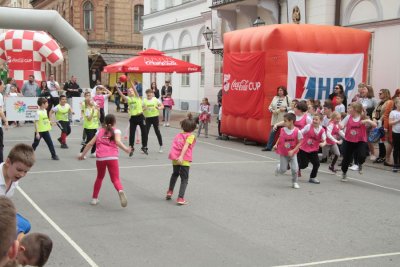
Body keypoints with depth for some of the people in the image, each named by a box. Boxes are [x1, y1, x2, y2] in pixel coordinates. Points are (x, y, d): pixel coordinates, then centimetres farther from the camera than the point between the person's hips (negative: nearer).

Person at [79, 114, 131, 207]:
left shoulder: (100, 131, 19)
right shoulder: (116, 131, 11)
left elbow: (90, 144, 16)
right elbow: (117, 141, -10)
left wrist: (82, 154, 23)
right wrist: (125, 149, -21)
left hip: (100, 158, 3)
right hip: (112, 157, -3)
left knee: (99, 177, 25)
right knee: (116, 179, -3)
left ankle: (94, 198, 29)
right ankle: (120, 191, -35)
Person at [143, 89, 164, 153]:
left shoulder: (156, 100, -2)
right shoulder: (144, 101, -1)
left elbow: (162, 106, 1)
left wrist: (159, 108, -20)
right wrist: (144, 109, -22)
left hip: (155, 117, -1)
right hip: (148, 118, 1)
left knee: (157, 132, 6)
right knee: (146, 132, -1)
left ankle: (161, 146, 18)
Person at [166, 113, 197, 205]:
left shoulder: (178, 135, 17)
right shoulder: (191, 136, -1)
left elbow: (174, 146, 12)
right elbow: (186, 146, -16)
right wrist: (181, 156, -26)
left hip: (175, 159, 5)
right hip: (185, 160, -5)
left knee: (175, 174, 31)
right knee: (184, 179, 5)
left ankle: (170, 191, 35)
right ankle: (180, 198, -3)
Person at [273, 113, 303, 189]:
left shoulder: (297, 131, -18)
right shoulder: (282, 130, -8)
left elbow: (299, 143, -11)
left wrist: (293, 151, -20)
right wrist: (276, 144, -2)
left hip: (292, 153, -2)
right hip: (283, 153, 2)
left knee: (294, 169, -9)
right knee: (283, 170, 4)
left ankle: (295, 182, 15)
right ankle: (278, 167, 40)